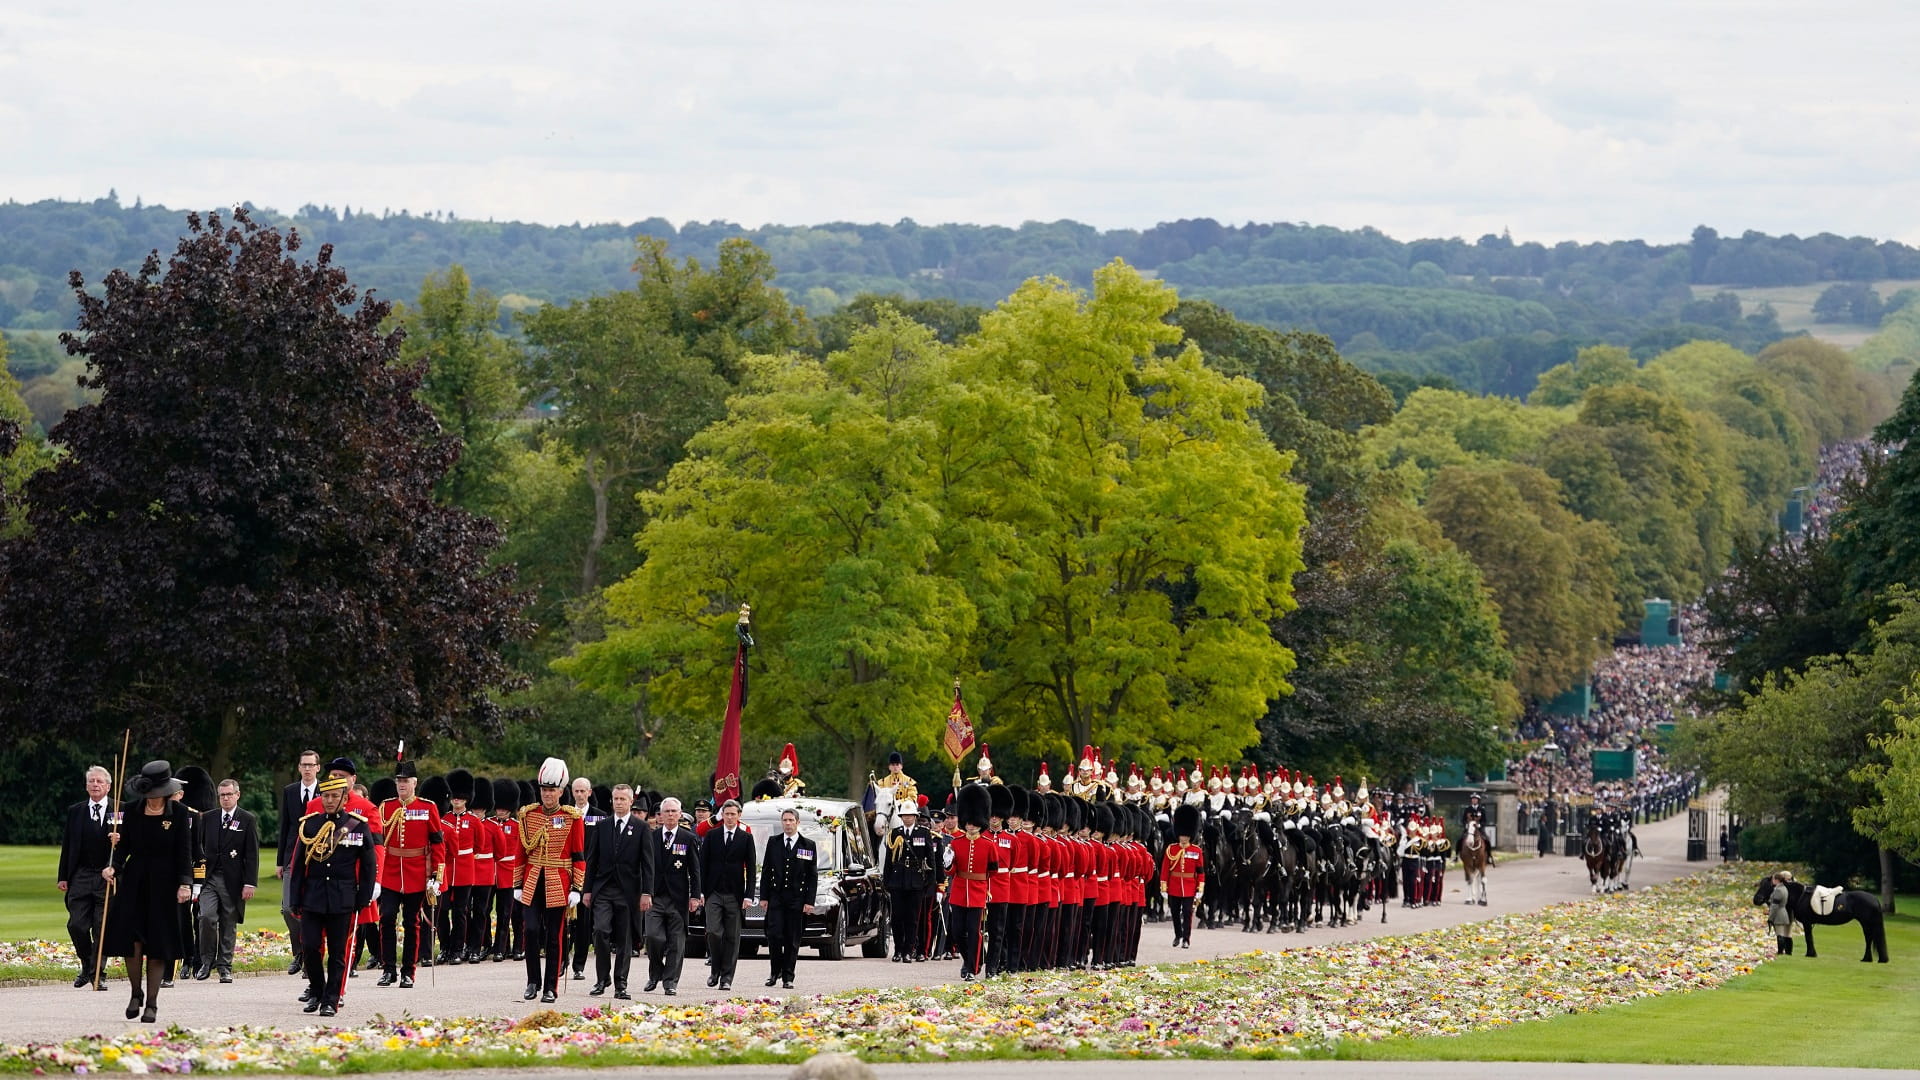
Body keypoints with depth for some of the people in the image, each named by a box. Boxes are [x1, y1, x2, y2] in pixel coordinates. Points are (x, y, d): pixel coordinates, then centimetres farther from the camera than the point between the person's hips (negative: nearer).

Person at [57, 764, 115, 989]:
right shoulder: (75, 812, 10)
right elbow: (67, 845, 11)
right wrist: (63, 876, 6)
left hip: (107, 877, -2)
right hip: (81, 876, 2)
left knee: (102, 928, -1)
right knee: (77, 925, -3)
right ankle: (86, 966, 19)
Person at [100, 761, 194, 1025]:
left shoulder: (179, 813, -4)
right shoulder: (131, 809, 2)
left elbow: (184, 851, -4)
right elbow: (124, 844, 5)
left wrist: (185, 882, -15)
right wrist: (114, 866, -12)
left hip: (163, 883, -2)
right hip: (134, 880, 2)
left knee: (157, 943, 0)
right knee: (131, 940, -7)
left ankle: (151, 1003, 9)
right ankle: (136, 992, 15)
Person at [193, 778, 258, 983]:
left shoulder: (247, 820, 2)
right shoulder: (209, 819, 11)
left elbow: (252, 854, -1)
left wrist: (250, 883, -8)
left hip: (233, 881, -2)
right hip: (209, 878, 2)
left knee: (228, 925, 3)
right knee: (207, 917, -15)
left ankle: (225, 967, 12)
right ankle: (207, 960, -2)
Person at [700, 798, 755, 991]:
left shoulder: (746, 838, 4)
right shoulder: (711, 835, 7)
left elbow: (750, 868, 3)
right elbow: (703, 865, 7)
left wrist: (749, 895, -5)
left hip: (735, 894, 0)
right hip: (714, 893, 0)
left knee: (732, 937, 1)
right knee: (713, 932, -11)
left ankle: (726, 977, 6)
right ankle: (716, 969, 9)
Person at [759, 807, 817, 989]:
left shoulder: (808, 846, 4)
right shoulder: (773, 843, 8)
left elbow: (813, 876, 4)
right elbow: (766, 871, 9)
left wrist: (809, 901, -4)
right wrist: (764, 896, 2)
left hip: (797, 899, -1)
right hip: (776, 897, 1)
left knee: (792, 940, 1)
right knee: (774, 935, -9)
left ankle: (787, 977, 7)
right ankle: (775, 971, 8)